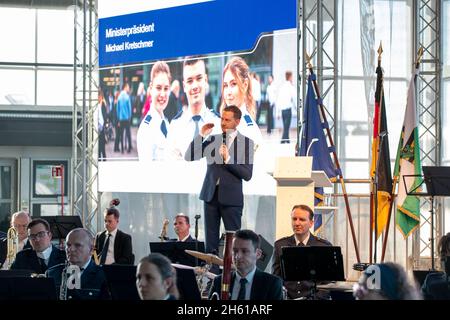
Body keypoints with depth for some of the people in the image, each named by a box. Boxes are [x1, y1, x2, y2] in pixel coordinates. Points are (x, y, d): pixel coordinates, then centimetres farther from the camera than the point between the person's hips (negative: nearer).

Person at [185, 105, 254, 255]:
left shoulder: (246, 143, -1)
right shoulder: (213, 139, 9)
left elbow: (247, 175, -7)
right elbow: (189, 157, 3)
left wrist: (228, 159, -17)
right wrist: (201, 135, -5)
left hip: (231, 197, -3)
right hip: (211, 194, 3)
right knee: (211, 238, 5)